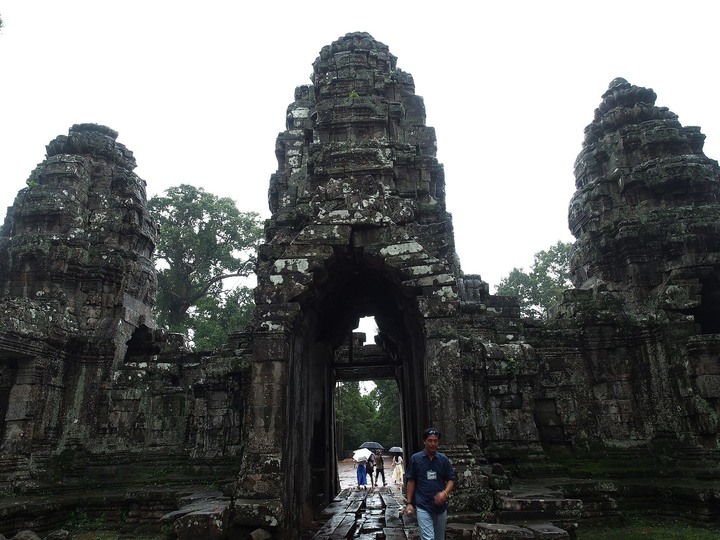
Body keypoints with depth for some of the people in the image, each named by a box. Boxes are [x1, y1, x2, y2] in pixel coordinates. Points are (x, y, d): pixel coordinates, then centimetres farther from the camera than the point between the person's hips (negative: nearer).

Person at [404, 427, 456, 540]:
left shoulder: (443, 459, 2)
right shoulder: (415, 459, -4)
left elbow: (451, 480, 4)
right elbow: (411, 481, 1)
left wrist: (445, 492, -15)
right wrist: (409, 503, -2)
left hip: (441, 506, 3)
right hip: (423, 506, -3)